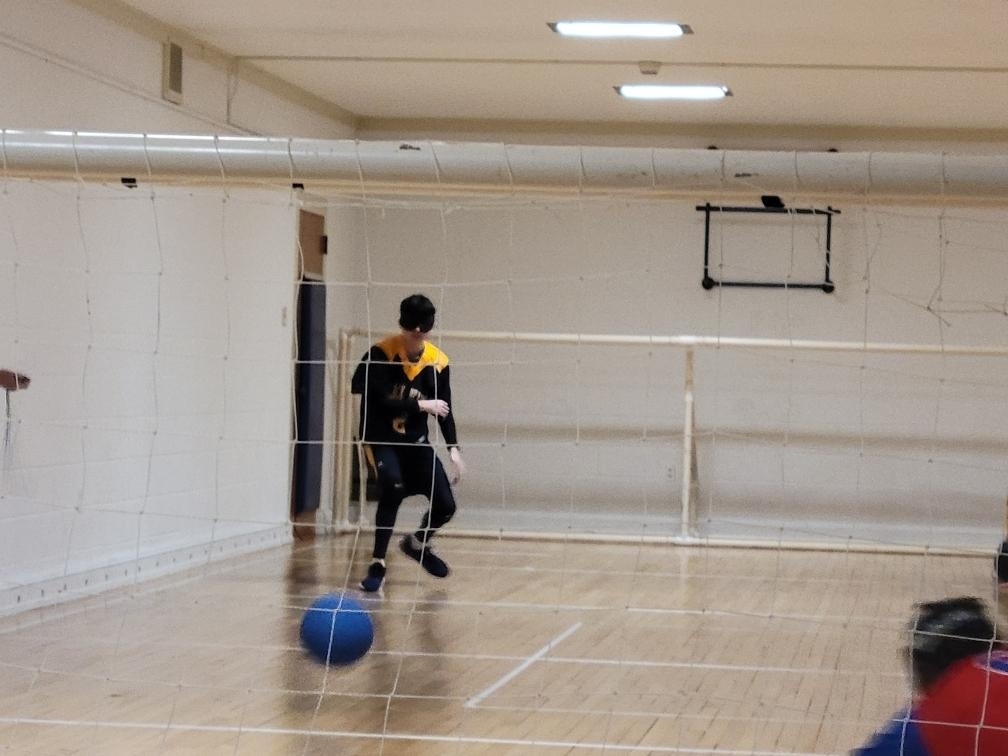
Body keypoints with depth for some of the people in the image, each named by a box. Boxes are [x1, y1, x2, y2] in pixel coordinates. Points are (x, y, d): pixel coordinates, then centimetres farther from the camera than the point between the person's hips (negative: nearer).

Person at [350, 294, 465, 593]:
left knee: (445, 505, -3)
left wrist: (453, 448, -6)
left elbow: (444, 409, 3)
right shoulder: (381, 354, -16)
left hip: (416, 440, 4)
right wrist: (421, 405, -20)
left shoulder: (438, 362, -5)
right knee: (393, 488, -31)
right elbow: (380, 402, -22)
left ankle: (417, 544, 32)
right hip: (380, 439, -4)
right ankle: (377, 564, -17)